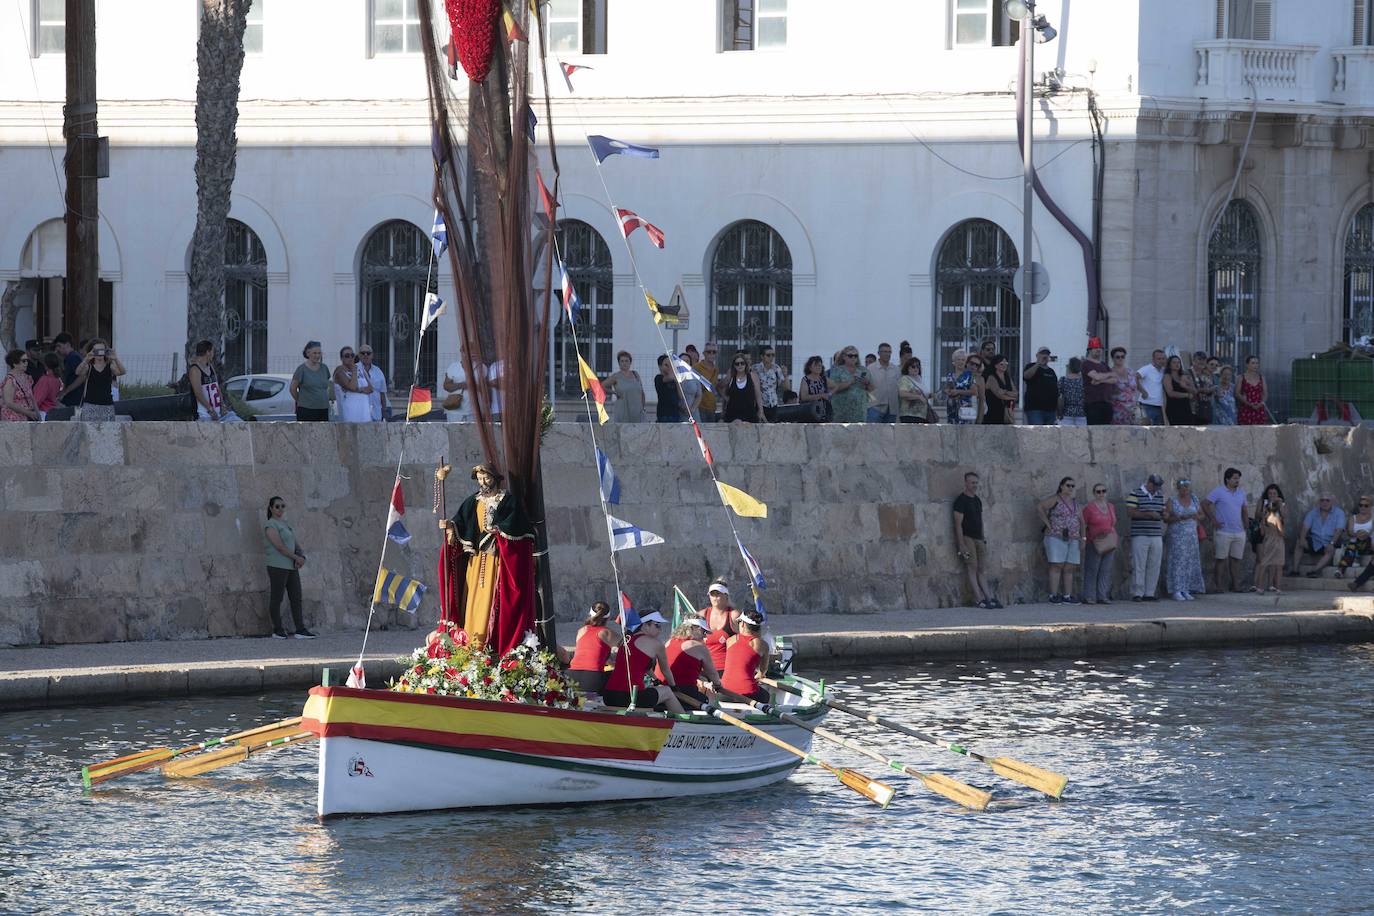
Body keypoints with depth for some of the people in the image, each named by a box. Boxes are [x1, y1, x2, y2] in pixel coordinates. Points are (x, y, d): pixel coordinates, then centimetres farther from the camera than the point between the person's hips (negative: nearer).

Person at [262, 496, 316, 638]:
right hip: (277, 566, -8)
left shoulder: (286, 524, 19)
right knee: (276, 598, -3)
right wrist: (296, 557, -10)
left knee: (296, 598, 2)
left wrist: (302, 556, -3)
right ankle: (277, 630, 3)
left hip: (292, 567, 8)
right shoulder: (270, 525, -7)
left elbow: (296, 544, 17)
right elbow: (280, 547, -15)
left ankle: (300, 630, -1)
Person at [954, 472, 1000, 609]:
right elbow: (958, 524, -12)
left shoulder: (977, 500, 17)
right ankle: (980, 600, -13)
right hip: (967, 538, -8)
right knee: (972, 568, -9)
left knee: (982, 570, 4)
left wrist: (983, 538, 18)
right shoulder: (961, 500, -8)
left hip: (978, 539, 8)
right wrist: (961, 545, -18)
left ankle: (990, 598, 0)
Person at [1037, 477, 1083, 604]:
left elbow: (1081, 521, 14)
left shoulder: (1075, 503, 15)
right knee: (1057, 566, -9)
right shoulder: (1055, 499, -4)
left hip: (1072, 540, 6)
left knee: (1069, 569, 4)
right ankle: (1053, 596, -10)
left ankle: (1067, 596, 5)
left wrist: (1082, 540, 5)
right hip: (1056, 537, -6)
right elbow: (1039, 506, -16)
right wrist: (1048, 524, -15)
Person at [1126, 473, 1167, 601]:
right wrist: (1148, 514, -18)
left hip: (1156, 536, 6)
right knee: (1139, 566, -6)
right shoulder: (1135, 494, -4)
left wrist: (1164, 515, -2)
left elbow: (1163, 511, 23)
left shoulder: (1160, 495, 15)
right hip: (1140, 536, -6)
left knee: (1154, 566, 4)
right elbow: (1129, 513, -12)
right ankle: (1137, 594, -3)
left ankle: (1149, 593, 9)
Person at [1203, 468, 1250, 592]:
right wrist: (1213, 520, -12)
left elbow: (1245, 509, 25)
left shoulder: (1241, 493, 14)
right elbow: (1205, 504, -8)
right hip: (1223, 532, -5)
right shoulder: (1218, 491, -4)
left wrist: (1246, 524, 12)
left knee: (1236, 559, 6)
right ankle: (1219, 585, 2)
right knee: (1221, 559, -2)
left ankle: (1235, 585, 11)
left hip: (1239, 532, 5)